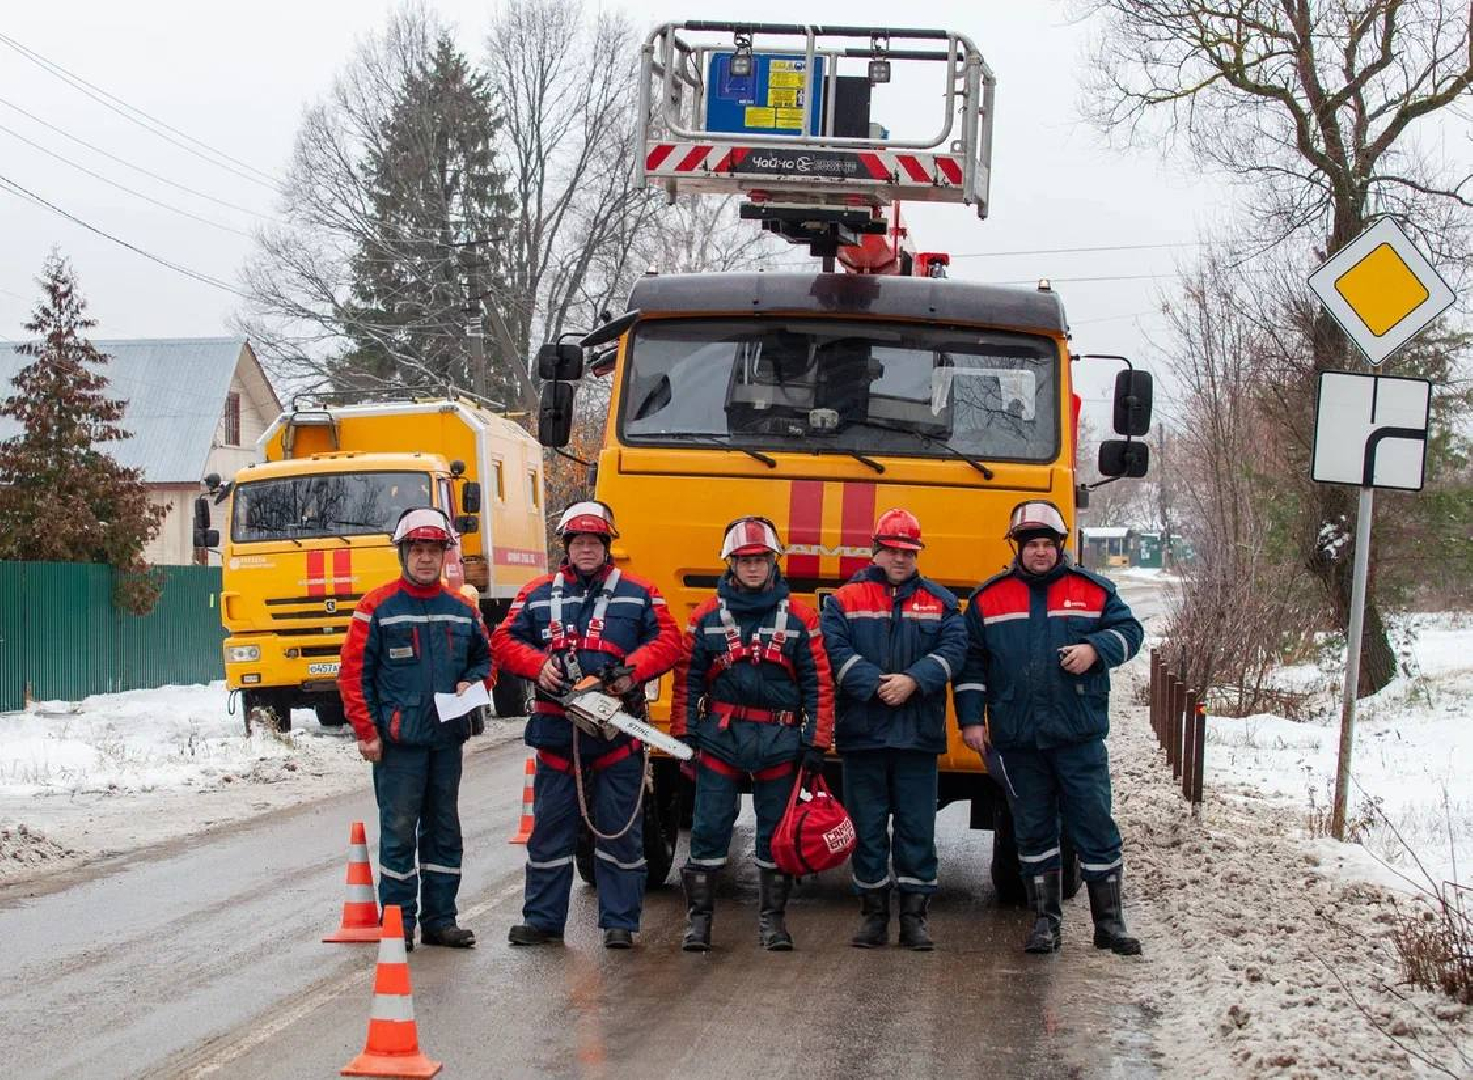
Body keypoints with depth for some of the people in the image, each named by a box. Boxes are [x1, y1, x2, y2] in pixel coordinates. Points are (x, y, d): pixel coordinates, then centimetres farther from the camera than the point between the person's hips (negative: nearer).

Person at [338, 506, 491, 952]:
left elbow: (484, 657, 23)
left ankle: (440, 919, 18)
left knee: (444, 832, 10)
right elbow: (354, 672, -5)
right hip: (398, 742, -5)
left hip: (447, 738, 5)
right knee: (399, 832, -2)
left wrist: (472, 682, 1)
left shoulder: (462, 610, 10)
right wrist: (366, 731, -10)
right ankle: (398, 920, 6)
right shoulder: (378, 607, -4)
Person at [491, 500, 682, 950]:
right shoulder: (538, 594, 11)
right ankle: (542, 919, 13)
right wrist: (538, 665, -10)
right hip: (556, 729, 2)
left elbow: (668, 641, 1)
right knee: (550, 828, 6)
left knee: (620, 829, 2)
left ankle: (620, 923, 8)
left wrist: (632, 670, -15)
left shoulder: (638, 594, 6)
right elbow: (504, 641, 8)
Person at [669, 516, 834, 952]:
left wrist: (816, 744, -1)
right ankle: (699, 916, 8)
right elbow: (686, 681, 8)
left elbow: (819, 684, 3)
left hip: (779, 741, 0)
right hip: (720, 737, 0)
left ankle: (772, 917, 16)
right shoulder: (707, 617, 5)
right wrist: (684, 736, 2)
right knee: (708, 829, 0)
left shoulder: (799, 618, 3)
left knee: (776, 833, 6)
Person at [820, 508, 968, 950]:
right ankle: (873, 912, 14)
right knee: (867, 827, 5)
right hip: (862, 732, -1)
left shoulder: (940, 602, 10)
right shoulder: (845, 600, 5)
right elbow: (835, 650, -7)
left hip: (918, 733, 1)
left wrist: (914, 680, -17)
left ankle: (914, 914, 10)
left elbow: (953, 649, -3)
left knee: (917, 827, 3)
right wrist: (875, 684, -19)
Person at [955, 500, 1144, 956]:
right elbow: (970, 661, 9)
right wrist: (971, 718, 2)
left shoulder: (1093, 590, 5)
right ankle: (1045, 920, 18)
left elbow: (1129, 630, 8)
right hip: (1017, 739, 1)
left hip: (1080, 734, -1)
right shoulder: (988, 599, 6)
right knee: (1033, 831, 8)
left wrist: (1095, 649, -12)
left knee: (1095, 828, 0)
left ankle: (1109, 922, 10)